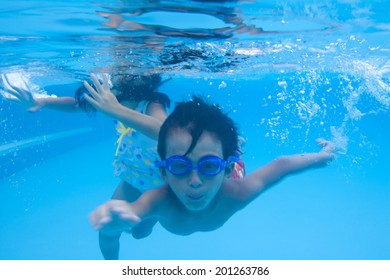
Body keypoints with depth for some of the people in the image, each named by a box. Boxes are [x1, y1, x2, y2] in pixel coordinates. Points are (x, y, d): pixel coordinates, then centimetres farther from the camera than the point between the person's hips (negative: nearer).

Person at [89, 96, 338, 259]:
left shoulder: (236, 194, -48)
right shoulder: (160, 201, -53)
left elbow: (281, 165, -31)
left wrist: (321, 157, -14)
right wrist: (115, 220, -100)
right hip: (168, 207, -1)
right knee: (138, 231, 27)